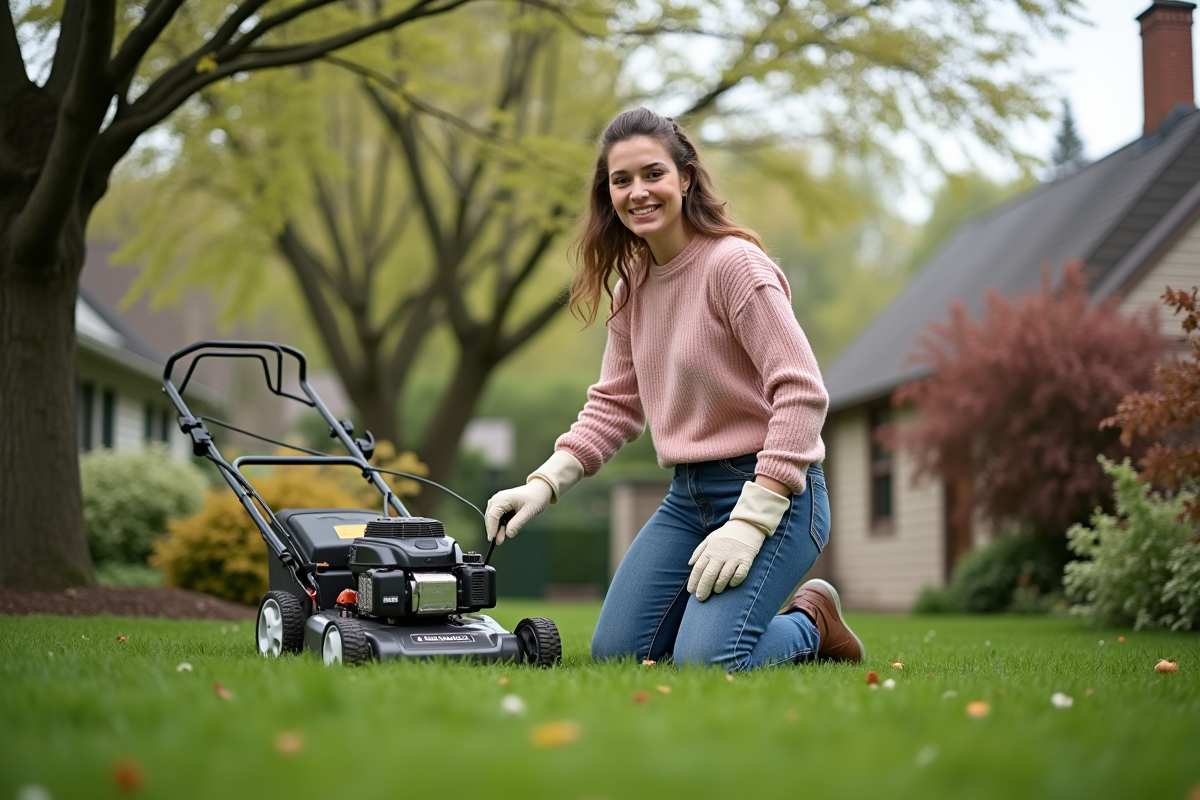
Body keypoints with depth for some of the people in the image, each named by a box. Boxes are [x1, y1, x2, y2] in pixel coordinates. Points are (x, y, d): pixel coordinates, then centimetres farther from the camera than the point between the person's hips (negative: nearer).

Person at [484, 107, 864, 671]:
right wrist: (544, 483, 0)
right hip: (688, 495, 8)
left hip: (772, 492, -8)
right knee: (614, 654, 5)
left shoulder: (734, 264, -17)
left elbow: (802, 393, -22)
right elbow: (615, 403, 14)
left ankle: (810, 625, 9)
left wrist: (751, 522, -26)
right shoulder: (632, 285, 8)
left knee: (705, 662, -23)